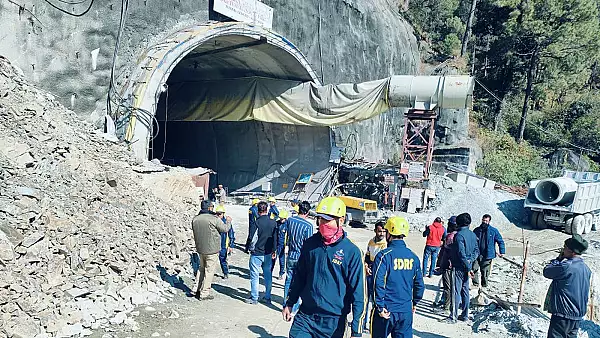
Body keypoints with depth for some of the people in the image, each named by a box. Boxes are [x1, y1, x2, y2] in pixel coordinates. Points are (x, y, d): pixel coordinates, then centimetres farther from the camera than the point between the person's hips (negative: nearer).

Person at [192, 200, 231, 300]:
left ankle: (197, 289, 25)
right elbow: (225, 229, -8)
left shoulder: (195, 219, 1)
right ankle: (204, 294, 9)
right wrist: (228, 221, 10)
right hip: (212, 249, -6)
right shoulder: (214, 219, -19)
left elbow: (195, 233, 12)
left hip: (200, 248, 6)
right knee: (209, 271, 4)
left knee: (202, 268, 23)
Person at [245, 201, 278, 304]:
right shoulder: (273, 223, -1)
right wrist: (273, 251, 18)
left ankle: (254, 298, 12)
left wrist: (247, 248, 4)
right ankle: (267, 297, 19)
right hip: (268, 253, 5)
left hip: (257, 253, -5)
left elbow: (251, 238, -14)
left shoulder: (257, 222, -17)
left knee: (254, 276, 5)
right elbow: (275, 238, 7)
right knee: (268, 275, 14)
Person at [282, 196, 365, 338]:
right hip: (305, 315, 3)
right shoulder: (310, 244, 1)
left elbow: (358, 292, -10)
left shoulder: (352, 252, -12)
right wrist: (289, 304, 14)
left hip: (334, 321, -3)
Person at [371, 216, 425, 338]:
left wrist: (380, 306, -12)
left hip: (386, 311, -4)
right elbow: (420, 284, 10)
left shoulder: (384, 255, -14)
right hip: (406, 311, 4)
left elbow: (378, 283, -20)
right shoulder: (413, 257, 2)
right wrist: (414, 303, 23)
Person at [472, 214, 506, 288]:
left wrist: (502, 252, 1)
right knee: (474, 269, -9)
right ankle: (475, 284, 3)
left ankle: (484, 286, 22)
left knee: (485, 272, 6)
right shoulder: (476, 230, 7)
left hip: (487, 256, -2)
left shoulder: (494, 231, 0)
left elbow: (500, 241, 7)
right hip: (477, 254, 2)